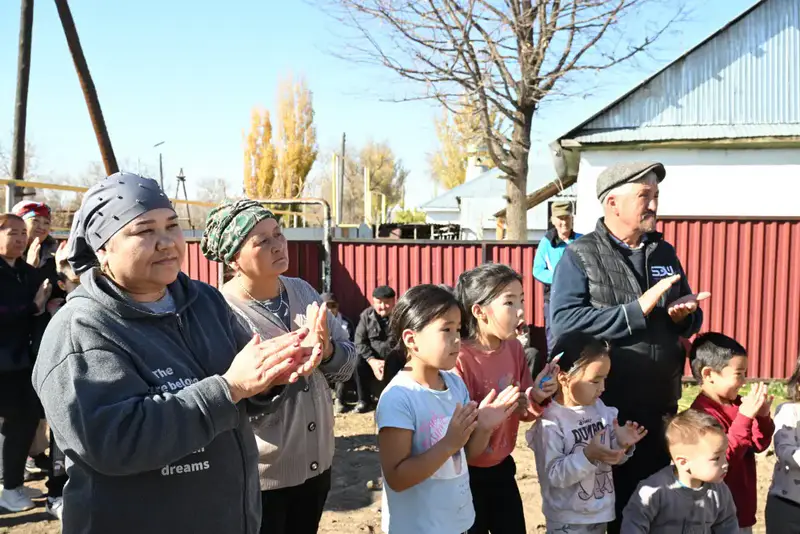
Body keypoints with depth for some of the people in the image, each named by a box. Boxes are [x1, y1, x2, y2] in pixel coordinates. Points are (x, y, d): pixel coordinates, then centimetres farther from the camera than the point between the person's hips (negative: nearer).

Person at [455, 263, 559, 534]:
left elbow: (521, 413, 8)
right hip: (468, 475, -6)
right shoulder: (460, 359, -22)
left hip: (502, 468, 6)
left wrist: (535, 398, -12)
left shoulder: (514, 348, -2)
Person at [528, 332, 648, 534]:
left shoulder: (600, 407, -1)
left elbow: (611, 457, 7)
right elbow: (554, 475, -22)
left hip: (601, 512, 6)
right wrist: (588, 455, -32)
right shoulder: (550, 421, -20)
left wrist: (622, 446, -13)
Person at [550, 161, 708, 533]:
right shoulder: (580, 256, -9)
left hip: (658, 409, 5)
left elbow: (691, 321, 16)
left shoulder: (664, 253, 9)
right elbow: (563, 322, -22)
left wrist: (685, 315, -8)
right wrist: (637, 310, -23)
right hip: (601, 410, -5)